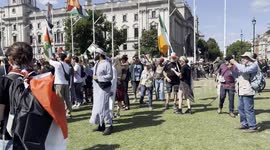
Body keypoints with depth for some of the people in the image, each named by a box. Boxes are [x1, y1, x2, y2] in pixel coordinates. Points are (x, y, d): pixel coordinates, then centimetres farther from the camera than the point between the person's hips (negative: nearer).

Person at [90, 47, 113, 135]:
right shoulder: (97, 64, 13)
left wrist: (98, 78, -17)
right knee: (97, 106, 11)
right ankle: (101, 125, 21)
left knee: (103, 107, -10)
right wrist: (94, 87, 15)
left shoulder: (106, 63, -11)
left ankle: (108, 126, 0)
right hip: (96, 88, 8)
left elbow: (110, 76, -16)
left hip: (104, 88, -8)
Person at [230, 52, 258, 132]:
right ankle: (244, 124, 24)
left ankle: (253, 126, 1)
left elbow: (244, 70, -25)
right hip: (241, 91, 9)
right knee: (241, 108, 13)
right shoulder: (243, 66, 20)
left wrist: (235, 63, -16)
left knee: (248, 109, -7)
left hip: (247, 91, -9)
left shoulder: (253, 65, -6)